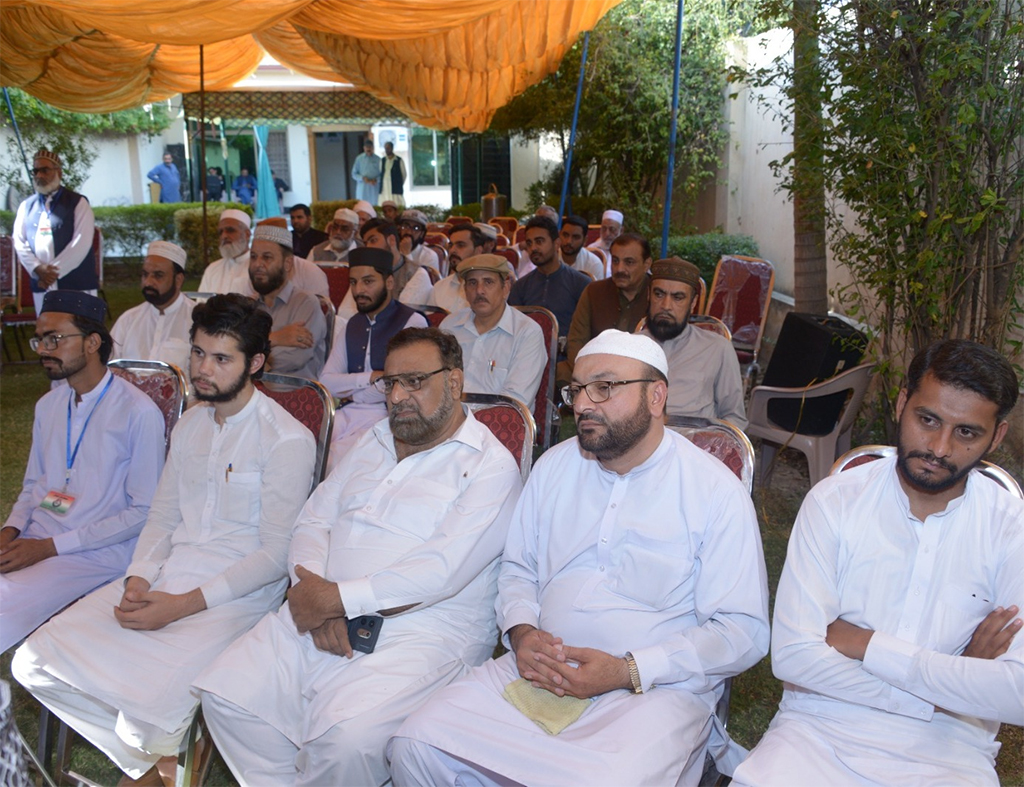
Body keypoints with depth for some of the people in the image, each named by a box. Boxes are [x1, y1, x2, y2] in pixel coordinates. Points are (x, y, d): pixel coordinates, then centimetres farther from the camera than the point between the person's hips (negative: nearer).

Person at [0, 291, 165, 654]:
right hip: (34, 542, 7)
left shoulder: (138, 413, -11)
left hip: (95, 555, -7)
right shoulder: (48, 406, 14)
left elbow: (144, 512, -11)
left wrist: (51, 546, -13)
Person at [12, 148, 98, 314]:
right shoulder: (26, 206, 14)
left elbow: (81, 242, -9)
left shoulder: (78, 203, 1)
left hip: (76, 284, -4)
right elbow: (19, 242, 8)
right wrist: (37, 268, -10)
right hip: (41, 285, 4)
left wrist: (55, 270, -13)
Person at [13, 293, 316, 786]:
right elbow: (161, 519, 17)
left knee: (150, 699, -29)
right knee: (36, 661, -7)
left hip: (238, 593, -7)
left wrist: (184, 604, -18)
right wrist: (138, 580, -3)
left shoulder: (287, 440, -10)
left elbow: (276, 554, -13)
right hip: (165, 578, 7)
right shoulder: (190, 424, 15)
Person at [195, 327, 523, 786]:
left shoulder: (490, 466, -6)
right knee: (226, 696, -9)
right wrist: (315, 595, -7)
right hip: (319, 614, 7)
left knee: (348, 737, -29)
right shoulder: (372, 444, 19)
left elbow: (440, 572, -17)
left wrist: (336, 599, -15)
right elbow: (313, 522, 13)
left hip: (422, 631, -6)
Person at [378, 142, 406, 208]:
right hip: (384, 189, 4)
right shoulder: (382, 160, 13)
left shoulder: (399, 160, 1)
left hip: (395, 189, -4)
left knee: (397, 207, -10)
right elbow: (380, 173, 18)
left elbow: (403, 174, 6)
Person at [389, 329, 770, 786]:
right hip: (539, 670, 5)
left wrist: (628, 671, -17)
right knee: (416, 747, -15)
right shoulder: (554, 466, 11)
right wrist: (521, 632, -4)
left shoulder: (716, 492, -5)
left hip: (657, 686, -4)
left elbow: (744, 631, -8)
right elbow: (517, 568, 19)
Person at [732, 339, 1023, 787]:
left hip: (946, 750, 2)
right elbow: (792, 655, -13)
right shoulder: (833, 502, -4)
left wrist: (863, 644, -15)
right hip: (820, 729, -1)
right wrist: (945, 687, -12)